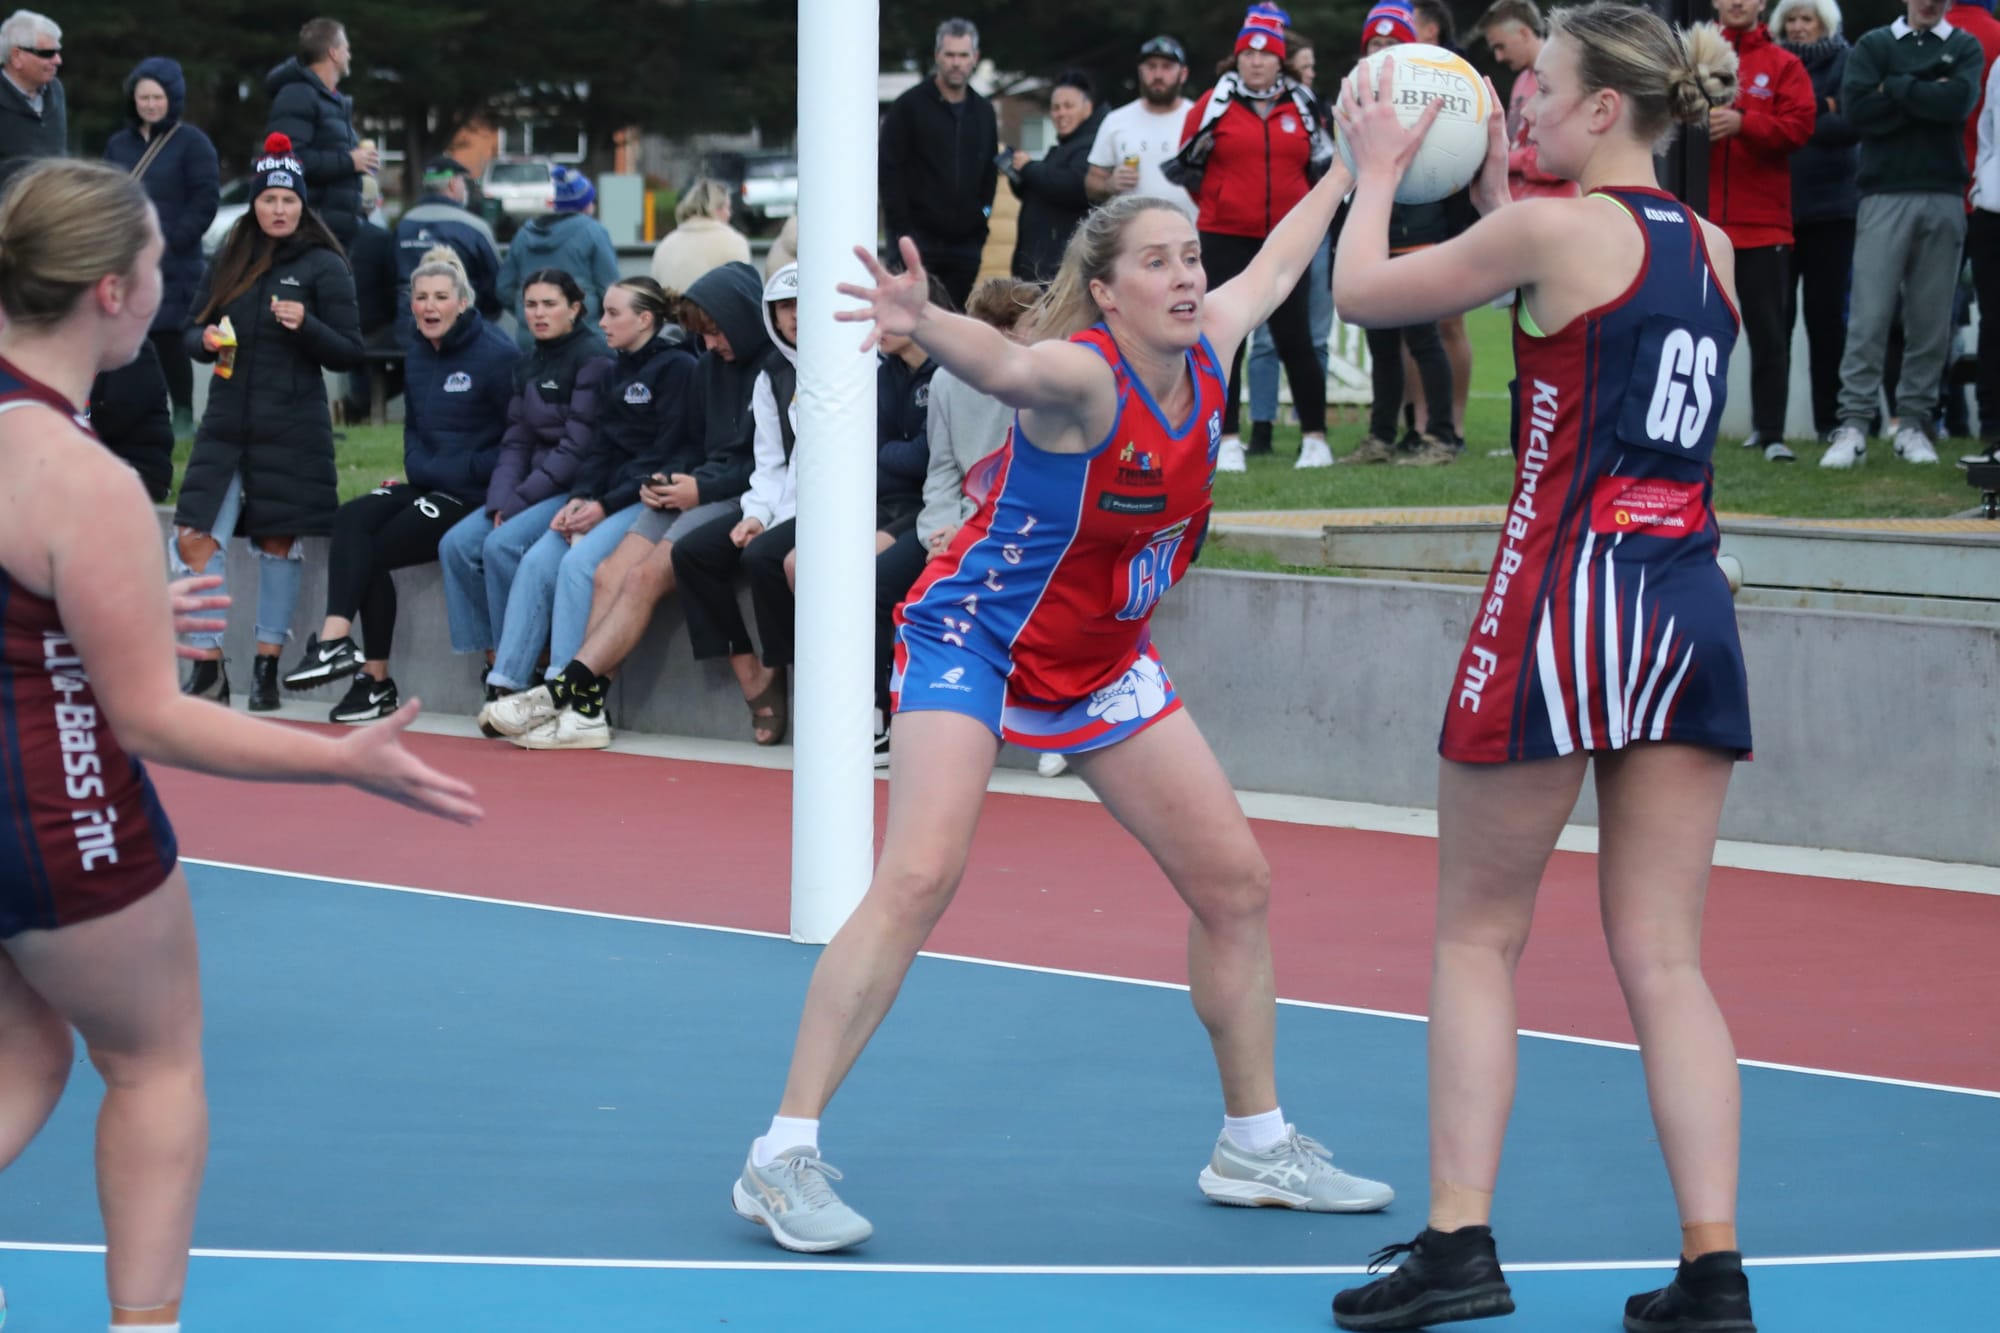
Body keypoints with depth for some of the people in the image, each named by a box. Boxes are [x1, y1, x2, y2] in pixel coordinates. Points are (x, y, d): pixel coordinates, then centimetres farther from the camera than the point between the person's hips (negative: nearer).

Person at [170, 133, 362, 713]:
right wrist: (205, 340, -6)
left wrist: (306, 325, -20)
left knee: (279, 541, 3)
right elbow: (192, 330, 17)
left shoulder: (324, 268, -2)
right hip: (225, 422, 4)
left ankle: (268, 666, 13)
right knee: (194, 538, -6)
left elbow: (350, 353, -3)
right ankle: (209, 666, -1)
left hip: (291, 430, -4)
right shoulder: (228, 262, 11)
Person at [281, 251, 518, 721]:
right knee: (351, 519, -20)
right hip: (425, 487, 7)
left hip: (472, 497, -7)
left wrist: (466, 471, -14)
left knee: (373, 550, -20)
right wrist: (417, 466, 9)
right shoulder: (420, 354, 15)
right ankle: (336, 640, -27)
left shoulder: (497, 355, -9)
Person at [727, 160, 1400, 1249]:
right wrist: (925, 325, -73)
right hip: (977, 634, -8)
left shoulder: (1207, 350, -5)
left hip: (1102, 660, 8)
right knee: (919, 878, -25)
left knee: (1234, 883, 9)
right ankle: (783, 1159, -22)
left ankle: (1254, 1148, 27)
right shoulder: (1081, 375, -27)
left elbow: (1274, 266, 18)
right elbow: (1002, 363, -52)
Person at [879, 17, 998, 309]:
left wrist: (981, 225, 8)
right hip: (919, 239, -4)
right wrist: (903, 232, -11)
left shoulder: (983, 112, 13)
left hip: (965, 242, 4)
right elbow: (889, 171, -6)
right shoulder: (910, 107, -2)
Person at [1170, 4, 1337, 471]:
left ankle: (1315, 439, 9)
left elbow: (1322, 167, 16)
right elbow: (1186, 167, 6)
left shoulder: (1302, 107, 6)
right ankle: (1228, 442, 7)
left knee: (1295, 341, 1)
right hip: (1225, 240, -1)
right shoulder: (1214, 105, 0)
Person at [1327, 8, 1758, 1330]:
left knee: (1477, 936, 6)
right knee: (1664, 961, 5)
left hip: (1571, 594, -6)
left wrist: (1378, 170, 19)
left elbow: (1363, 292, 3)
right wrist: (1493, 189, 29)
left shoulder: (1555, 227, -9)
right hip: (1695, 606, 6)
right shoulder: (1710, 250, 12)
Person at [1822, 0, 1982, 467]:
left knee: (1931, 320, 2)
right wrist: (1926, 96, -6)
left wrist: (1895, 88, -4)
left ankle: (1914, 423, 9)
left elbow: (1958, 102, -9)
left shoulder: (1964, 48, 11)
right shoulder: (1873, 45, 10)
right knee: (1869, 317, -8)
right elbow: (1857, 109, -6)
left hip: (1944, 197, 1)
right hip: (1885, 196, -1)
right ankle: (1853, 425, -9)